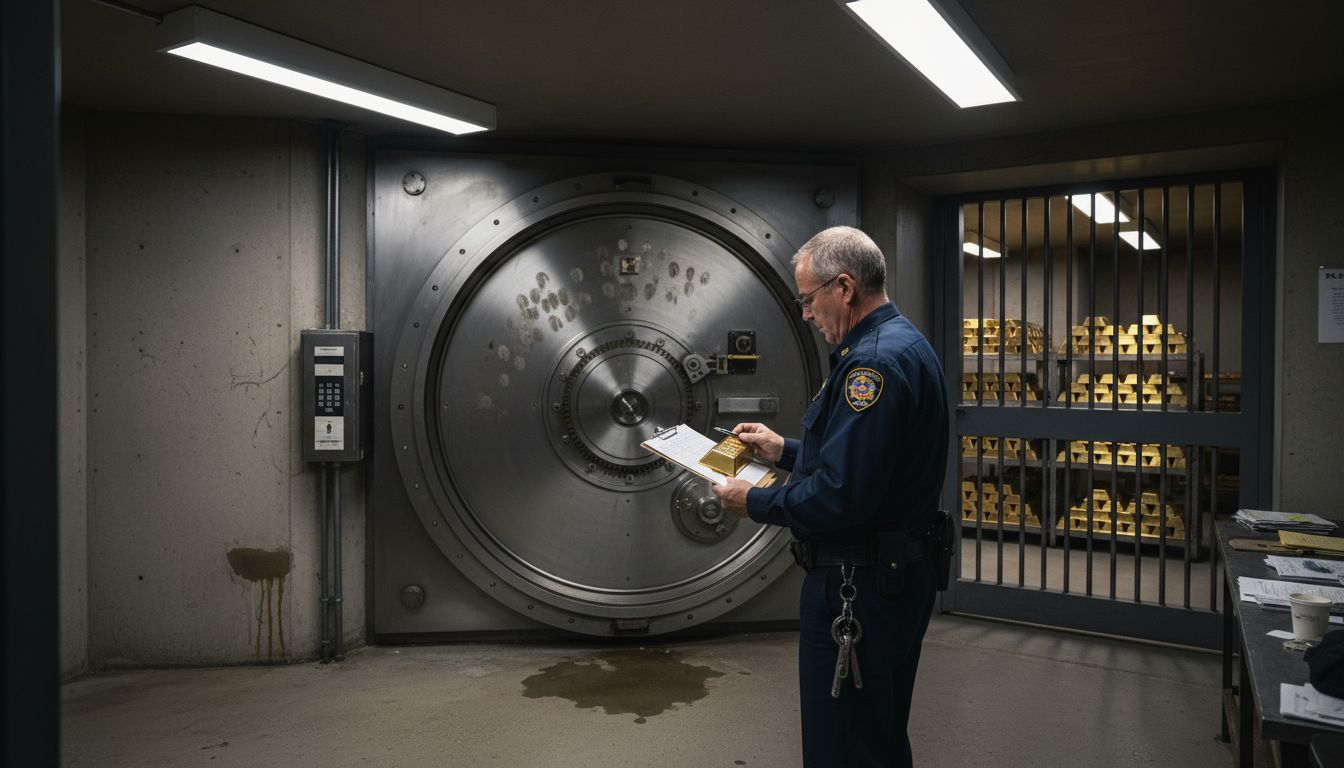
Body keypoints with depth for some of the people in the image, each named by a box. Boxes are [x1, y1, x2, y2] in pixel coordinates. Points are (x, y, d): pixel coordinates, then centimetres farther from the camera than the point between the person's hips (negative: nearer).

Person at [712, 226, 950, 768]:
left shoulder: (875, 361, -22)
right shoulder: (903, 345, 12)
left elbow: (841, 495, -28)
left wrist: (755, 503, -14)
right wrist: (784, 450, 16)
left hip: (859, 584, -11)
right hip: (897, 574, 11)